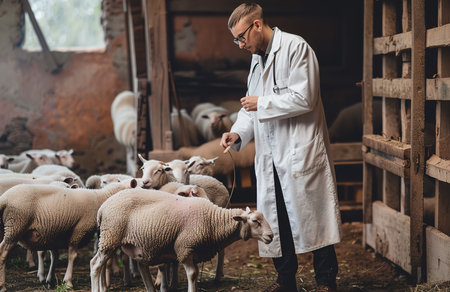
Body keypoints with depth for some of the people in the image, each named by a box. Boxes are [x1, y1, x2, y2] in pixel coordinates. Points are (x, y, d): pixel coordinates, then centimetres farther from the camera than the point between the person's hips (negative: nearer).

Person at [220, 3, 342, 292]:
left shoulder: (296, 47, -10)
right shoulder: (257, 59, 17)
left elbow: (304, 98, -19)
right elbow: (252, 106, 20)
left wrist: (262, 104, -12)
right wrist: (238, 133, 3)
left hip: (301, 151, -8)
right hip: (270, 156, 8)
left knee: (312, 217, -1)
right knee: (276, 219, 11)